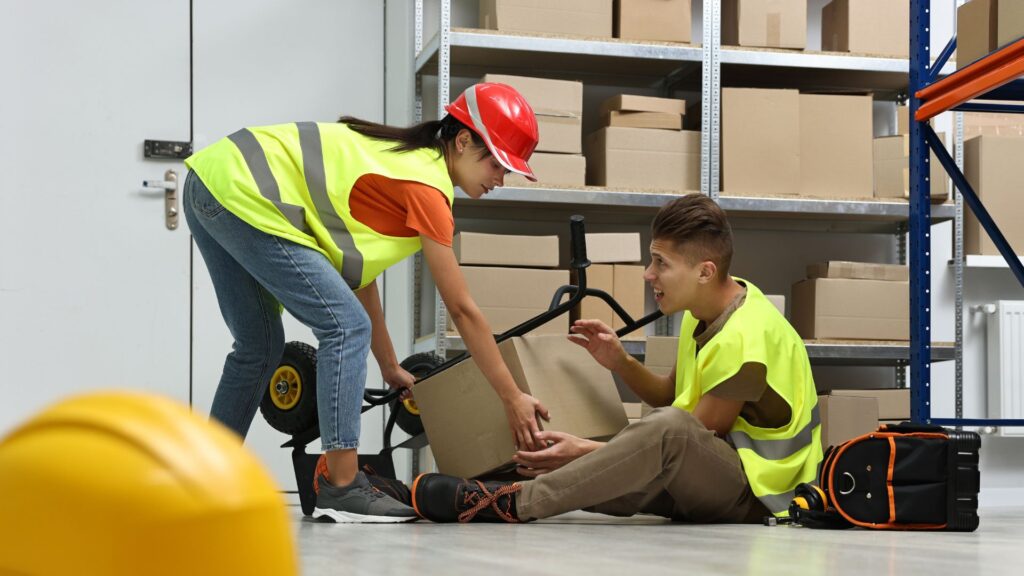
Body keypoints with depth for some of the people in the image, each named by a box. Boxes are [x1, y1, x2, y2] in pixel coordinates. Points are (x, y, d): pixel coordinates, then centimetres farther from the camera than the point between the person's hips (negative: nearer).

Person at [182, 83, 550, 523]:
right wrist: (513, 399, -3)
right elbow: (462, 310, -10)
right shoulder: (427, 185, -11)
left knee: (260, 347, 19)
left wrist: (389, 367, 21)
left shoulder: (400, 157, 16)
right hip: (243, 198, -10)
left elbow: (356, 267, 17)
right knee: (345, 327, -11)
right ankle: (340, 487, -13)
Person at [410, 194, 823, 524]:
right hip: (706, 480, 10)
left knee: (669, 426, -37)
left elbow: (686, 441, -20)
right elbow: (670, 396, 14)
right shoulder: (706, 309, 7)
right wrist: (619, 362, -5)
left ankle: (515, 503, -36)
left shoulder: (743, 340, -22)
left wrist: (587, 451, -21)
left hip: (756, 496, -10)